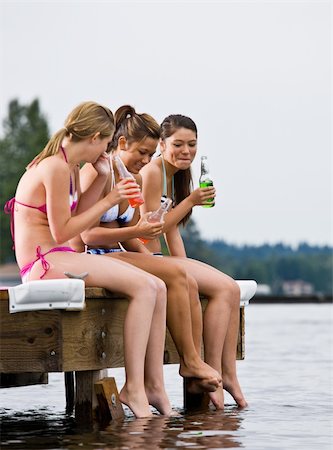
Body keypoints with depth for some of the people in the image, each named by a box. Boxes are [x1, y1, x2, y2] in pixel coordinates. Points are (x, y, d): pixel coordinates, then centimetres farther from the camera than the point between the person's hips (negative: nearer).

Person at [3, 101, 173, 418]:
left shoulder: (70, 167, 17)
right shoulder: (55, 167, -14)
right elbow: (61, 232, -15)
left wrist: (102, 178, 14)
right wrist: (110, 200, -10)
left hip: (60, 259, 10)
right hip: (44, 262, -10)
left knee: (157, 288, -1)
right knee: (144, 287, -22)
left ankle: (153, 385, -1)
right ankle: (133, 386, -19)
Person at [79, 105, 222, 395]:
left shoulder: (136, 180, 15)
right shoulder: (95, 173, -11)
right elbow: (88, 235, -17)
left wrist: (152, 260, 0)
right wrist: (136, 231, -24)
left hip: (119, 255, 8)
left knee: (189, 283, -12)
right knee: (174, 274, -24)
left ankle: (194, 367, -17)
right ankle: (189, 361, -17)